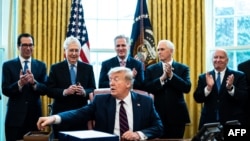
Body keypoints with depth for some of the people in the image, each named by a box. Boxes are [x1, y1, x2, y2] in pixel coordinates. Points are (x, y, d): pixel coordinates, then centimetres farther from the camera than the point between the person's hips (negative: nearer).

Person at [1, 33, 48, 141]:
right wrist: (19, 83, -24)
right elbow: (5, 90, -6)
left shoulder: (41, 66, 6)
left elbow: (45, 90, 0)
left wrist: (34, 82, -20)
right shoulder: (8, 65, 1)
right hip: (15, 116, -2)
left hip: (34, 115, 2)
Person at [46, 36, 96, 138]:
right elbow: (49, 91, -2)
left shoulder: (88, 68, 9)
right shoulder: (55, 68, 4)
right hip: (61, 114, -1)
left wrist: (84, 92, -15)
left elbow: (93, 90, 6)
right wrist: (65, 92, -19)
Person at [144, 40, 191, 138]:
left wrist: (171, 75, -19)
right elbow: (147, 88, -7)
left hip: (177, 115, 0)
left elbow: (187, 88, -10)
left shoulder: (183, 68, 2)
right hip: (158, 114, 1)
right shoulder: (151, 69, 5)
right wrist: (162, 78, -19)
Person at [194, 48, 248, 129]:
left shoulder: (239, 76, 2)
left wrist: (230, 88, -23)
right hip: (209, 122, 2)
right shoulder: (203, 77, 7)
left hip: (232, 123, -1)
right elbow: (197, 98, 0)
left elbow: (245, 98, -7)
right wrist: (208, 87, -18)